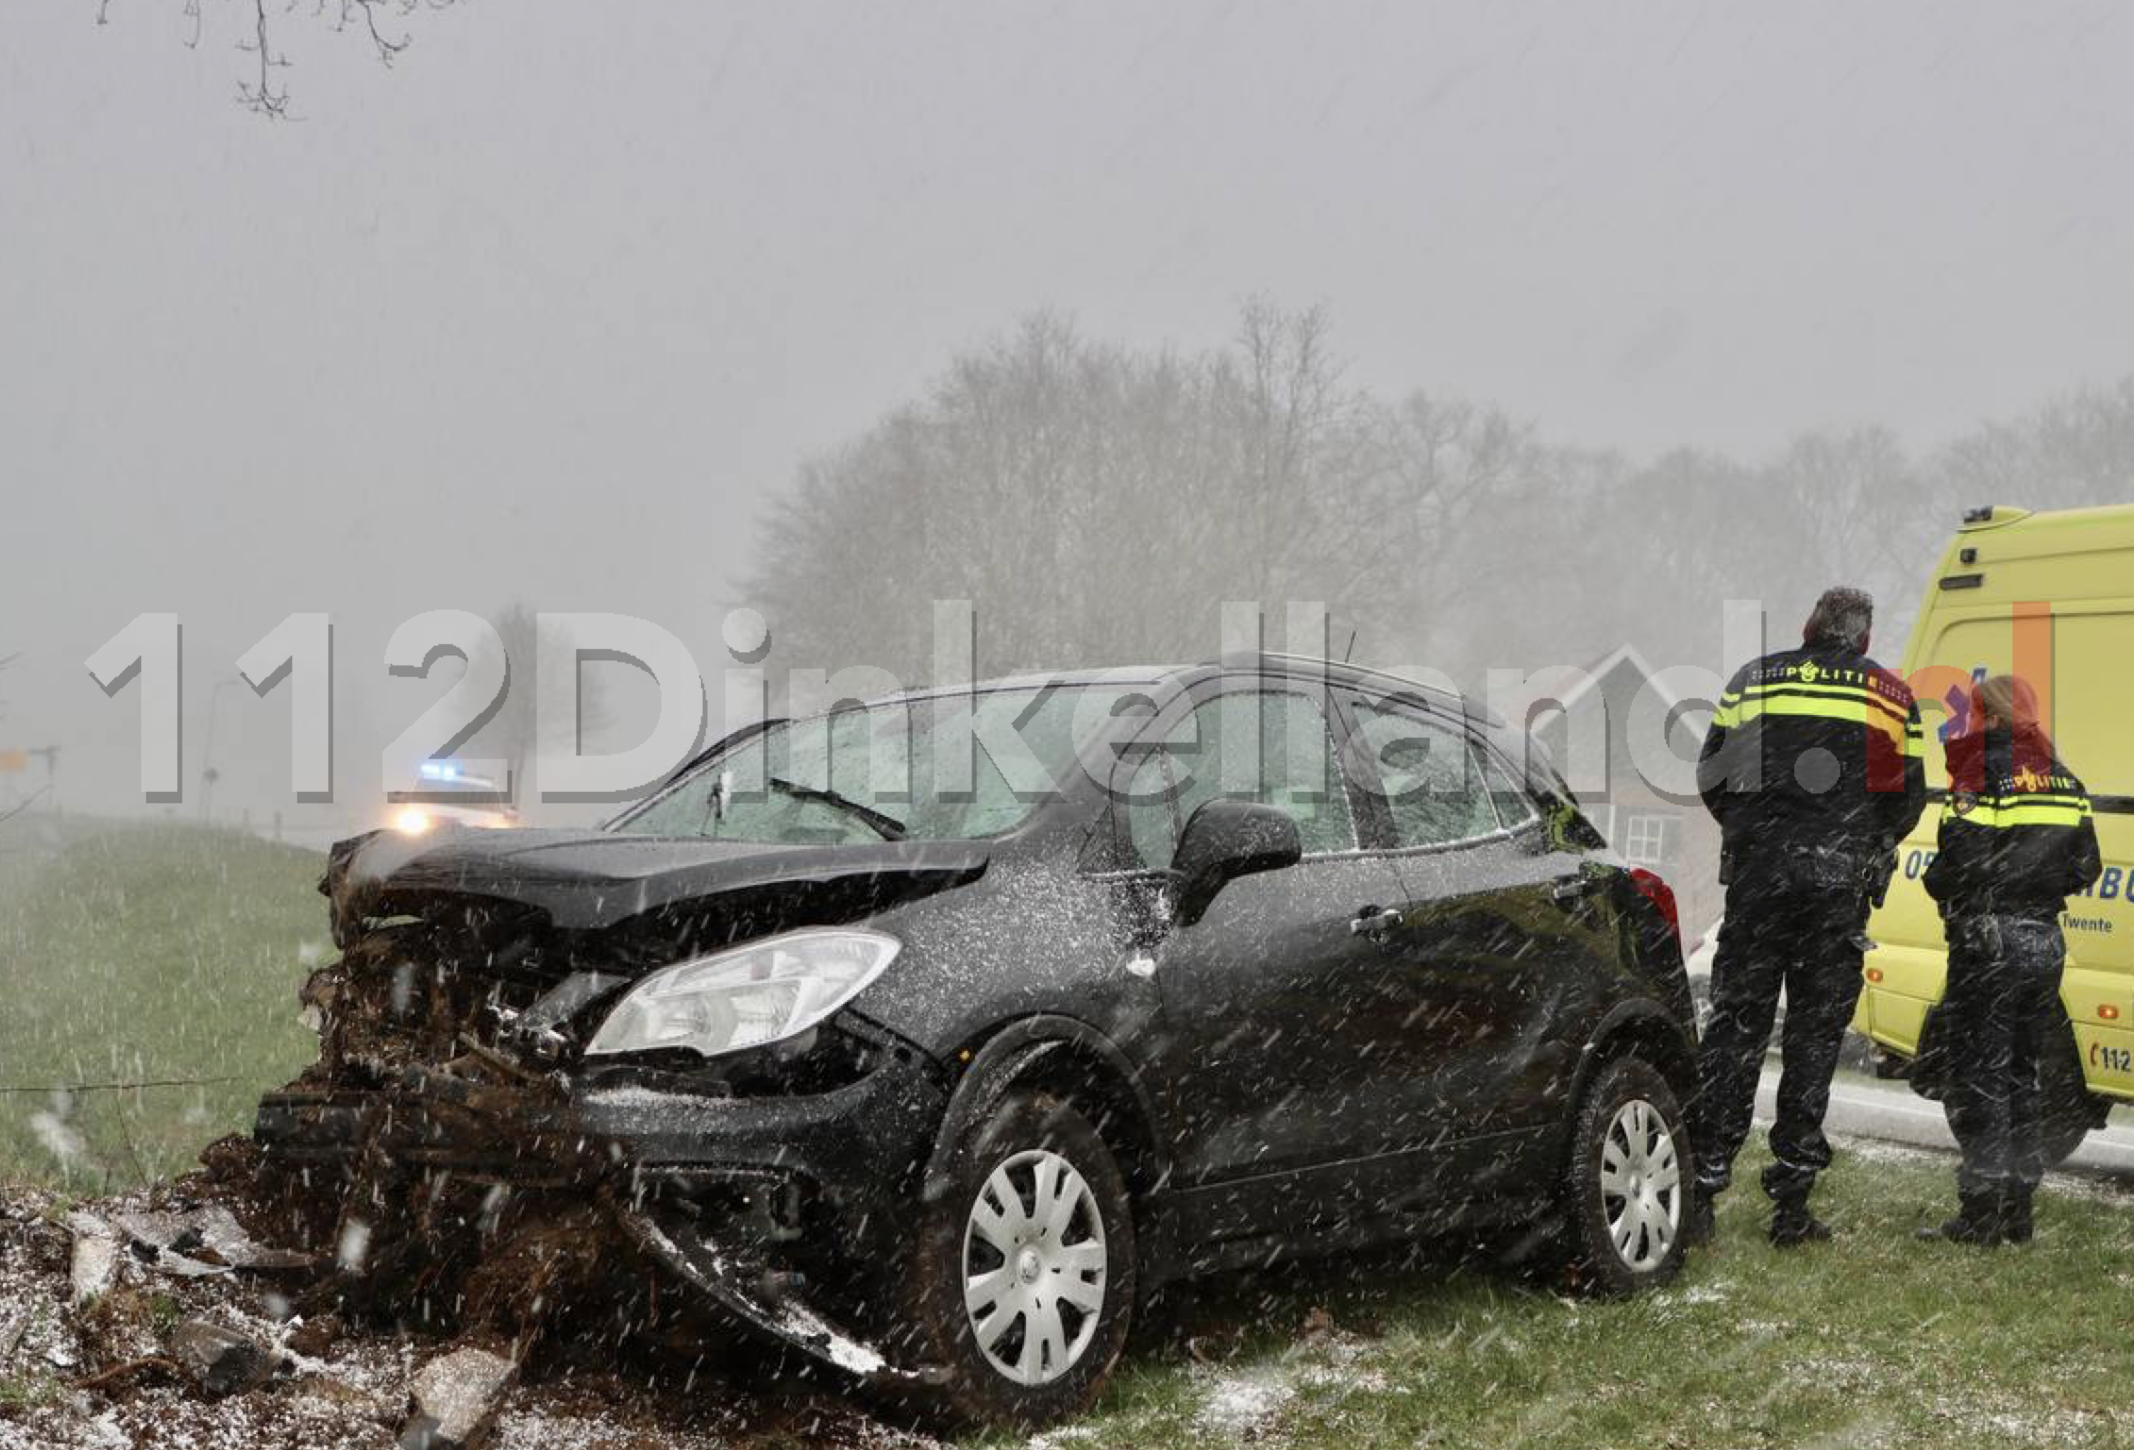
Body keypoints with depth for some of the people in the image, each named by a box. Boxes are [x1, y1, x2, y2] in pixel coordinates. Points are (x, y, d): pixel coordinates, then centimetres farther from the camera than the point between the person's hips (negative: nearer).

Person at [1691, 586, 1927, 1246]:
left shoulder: (1755, 678, 8)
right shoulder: (1892, 695, 8)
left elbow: (1711, 776, 8)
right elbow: (1909, 798, 8)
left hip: (1759, 871, 0)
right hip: (1840, 884, 0)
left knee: (1736, 1025, 4)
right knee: (1815, 1033, 5)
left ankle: (1703, 1185, 0)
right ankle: (1791, 1203, 6)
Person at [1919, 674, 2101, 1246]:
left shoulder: (1984, 776, -14)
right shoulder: (2064, 780, 11)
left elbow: (1958, 866, -21)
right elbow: (2085, 868, 13)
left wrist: (1936, 886, 0)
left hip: (1990, 941, -8)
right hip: (2046, 942, 8)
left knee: (1978, 1075, -3)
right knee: (2020, 1071, 16)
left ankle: (1981, 1214, -3)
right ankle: (2018, 1209, 21)